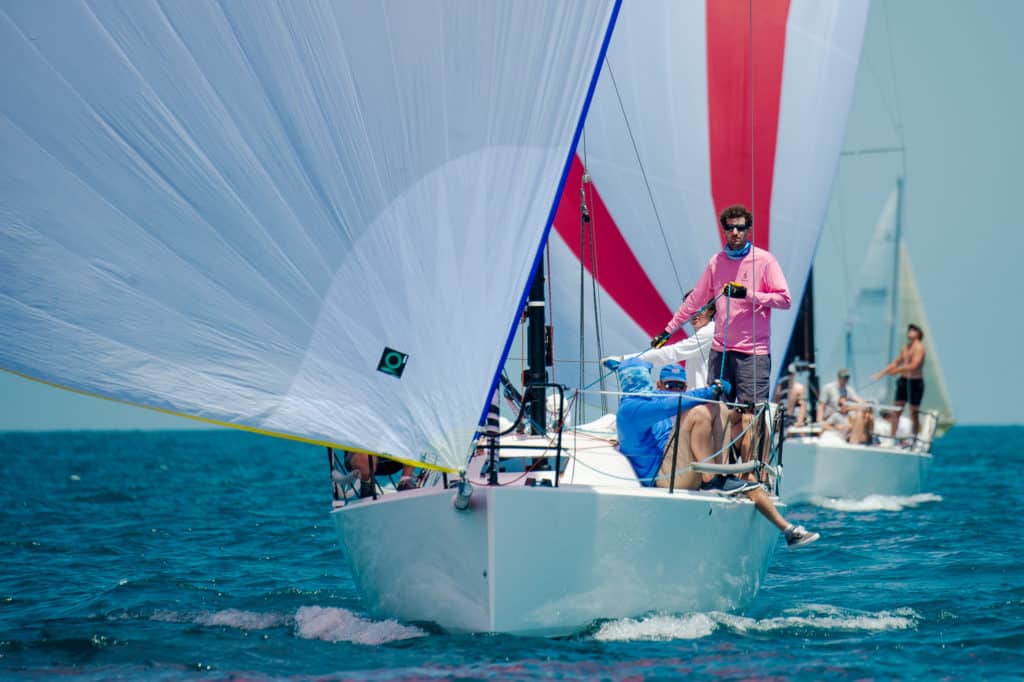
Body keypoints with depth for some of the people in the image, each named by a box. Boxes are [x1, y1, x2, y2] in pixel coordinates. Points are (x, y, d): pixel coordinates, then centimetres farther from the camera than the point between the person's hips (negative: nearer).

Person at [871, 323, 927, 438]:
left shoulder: (919, 347, -11)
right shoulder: (905, 348, 13)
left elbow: (914, 366, -21)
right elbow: (896, 363, 22)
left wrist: (897, 370, -19)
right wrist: (882, 373, 16)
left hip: (916, 382, -7)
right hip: (903, 381, 7)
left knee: (914, 413, -1)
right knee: (896, 411, 5)